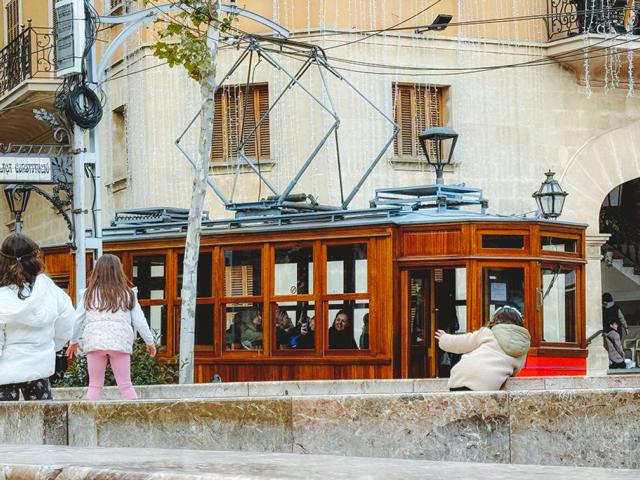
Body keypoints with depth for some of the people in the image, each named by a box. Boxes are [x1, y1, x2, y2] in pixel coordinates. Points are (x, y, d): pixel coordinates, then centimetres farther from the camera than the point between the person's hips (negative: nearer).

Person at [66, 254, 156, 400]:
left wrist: (74, 341, 25)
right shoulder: (128, 294, 4)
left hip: (94, 343, 0)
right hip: (119, 343, 0)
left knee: (94, 386, 7)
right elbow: (139, 321, 7)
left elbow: (77, 320, 10)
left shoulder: (88, 294, 5)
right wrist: (150, 342, 19)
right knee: (125, 385, 6)